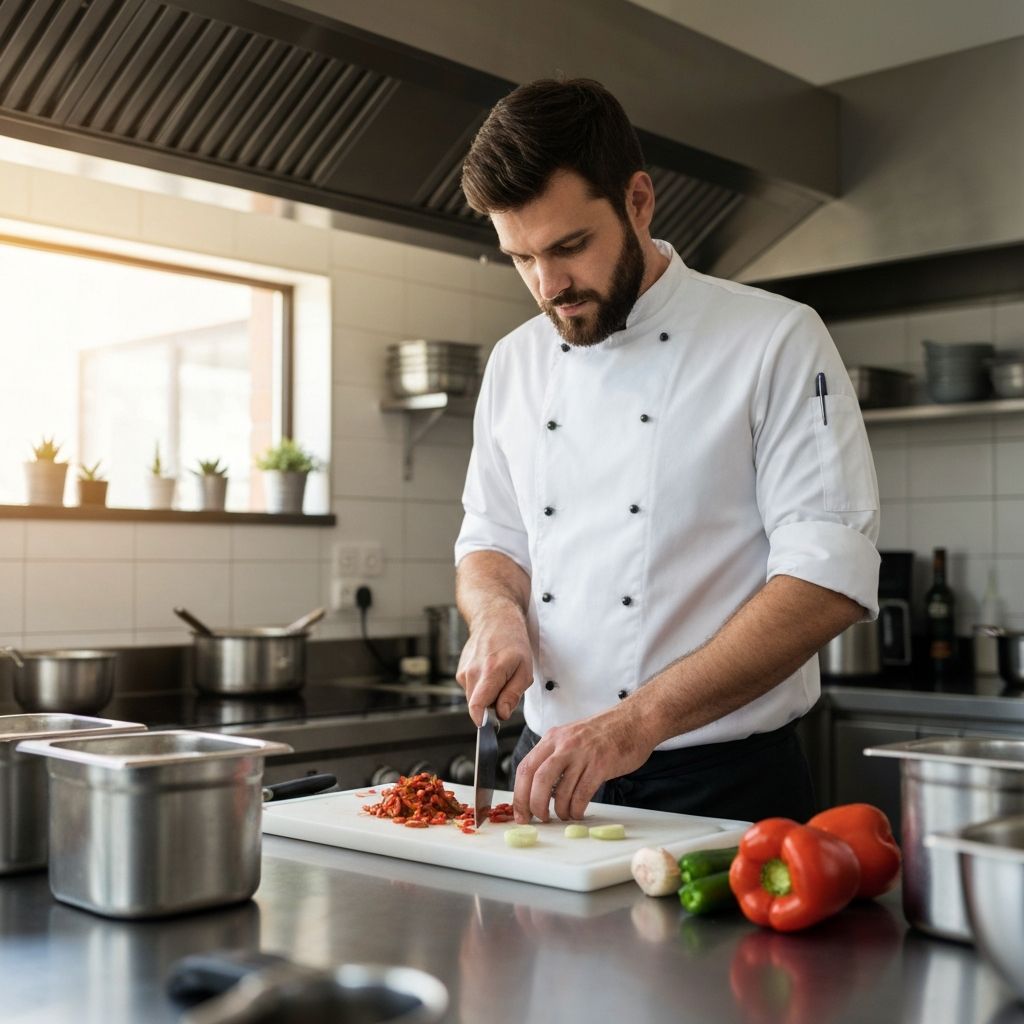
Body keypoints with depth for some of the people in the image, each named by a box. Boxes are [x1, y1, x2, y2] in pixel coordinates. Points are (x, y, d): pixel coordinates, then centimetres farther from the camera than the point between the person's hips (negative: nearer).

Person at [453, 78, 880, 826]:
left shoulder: (776, 339, -10)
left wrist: (638, 722, -25)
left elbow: (831, 577, -18)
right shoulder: (516, 363, 7)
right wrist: (496, 612, -9)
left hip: (721, 785, -4)